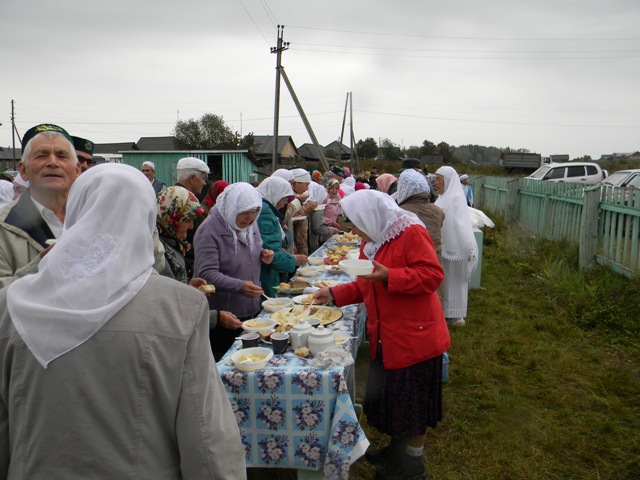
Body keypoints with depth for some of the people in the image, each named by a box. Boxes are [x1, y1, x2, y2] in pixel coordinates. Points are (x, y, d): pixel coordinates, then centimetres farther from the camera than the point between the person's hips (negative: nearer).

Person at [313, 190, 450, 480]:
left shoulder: (412, 233, -15)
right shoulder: (371, 241, 11)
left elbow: (432, 275, -22)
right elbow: (365, 287, 18)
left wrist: (388, 276, -28)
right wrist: (334, 294, 6)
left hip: (414, 336, -8)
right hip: (384, 337, 8)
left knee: (413, 402, 7)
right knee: (388, 396, 19)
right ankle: (398, 447, 41)